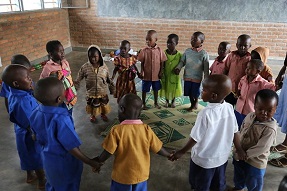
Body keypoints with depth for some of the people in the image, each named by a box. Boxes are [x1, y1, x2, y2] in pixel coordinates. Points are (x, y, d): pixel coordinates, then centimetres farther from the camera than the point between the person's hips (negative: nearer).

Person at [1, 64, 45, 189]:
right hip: (31, 136, -8)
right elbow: (32, 127, -30)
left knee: (29, 156, 30)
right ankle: (42, 182, 40)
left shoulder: (14, 93, -10)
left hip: (23, 133, 8)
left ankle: (30, 176, 55)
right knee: (38, 158, 16)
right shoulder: (22, 102, -39)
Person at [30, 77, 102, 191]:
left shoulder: (36, 113, -15)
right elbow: (72, 148, -31)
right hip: (65, 162, -6)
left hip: (48, 158, 6)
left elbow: (38, 138, 0)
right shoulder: (61, 119, -38)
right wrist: (91, 163, -19)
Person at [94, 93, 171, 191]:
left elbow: (107, 153, -16)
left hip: (122, 176, -2)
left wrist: (97, 160, 5)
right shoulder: (147, 130, -14)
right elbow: (159, 149, -5)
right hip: (141, 175, 2)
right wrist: (169, 155, 16)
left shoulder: (117, 130, -21)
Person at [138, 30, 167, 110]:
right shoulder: (144, 50, -8)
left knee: (156, 89, 17)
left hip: (156, 75, 1)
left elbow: (162, 62, 0)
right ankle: (143, 104, 27)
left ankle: (156, 103, 36)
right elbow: (142, 62, -2)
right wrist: (141, 72, -7)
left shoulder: (159, 50, -6)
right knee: (144, 90, 10)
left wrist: (161, 72, -2)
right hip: (146, 74, -1)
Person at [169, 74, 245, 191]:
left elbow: (195, 138, -23)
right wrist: (239, 150, 9)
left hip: (204, 159, -5)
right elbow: (235, 132, -3)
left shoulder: (206, 114, -31)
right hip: (222, 156, 6)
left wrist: (182, 152, -10)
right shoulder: (229, 108, -13)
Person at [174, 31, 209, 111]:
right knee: (189, 93, 15)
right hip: (187, 76, 3)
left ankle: (196, 101, 41)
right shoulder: (187, 51, -2)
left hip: (197, 77, -3)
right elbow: (182, 61, 6)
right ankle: (192, 104, 38)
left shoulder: (204, 54, -12)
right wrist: (178, 68, -13)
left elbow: (206, 68, -8)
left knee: (195, 93, 9)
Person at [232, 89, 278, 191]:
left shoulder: (270, 129, -31)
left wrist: (246, 155, -21)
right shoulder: (250, 116, -11)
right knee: (238, 176, 33)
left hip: (255, 162, -6)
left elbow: (262, 148, -29)